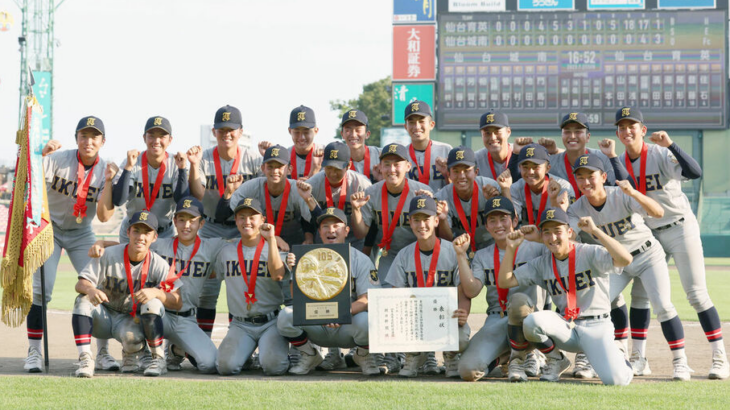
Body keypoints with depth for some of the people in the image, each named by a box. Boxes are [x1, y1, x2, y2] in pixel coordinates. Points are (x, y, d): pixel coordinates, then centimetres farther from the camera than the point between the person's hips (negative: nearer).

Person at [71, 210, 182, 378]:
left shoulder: (159, 265, -12)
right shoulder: (109, 255, -12)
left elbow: (177, 303, -18)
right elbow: (80, 284, -15)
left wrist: (156, 292, -39)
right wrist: (91, 290, -41)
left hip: (132, 320, -1)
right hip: (104, 316, 1)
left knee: (152, 303, -33)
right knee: (83, 300, -28)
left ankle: (159, 359, -12)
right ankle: (85, 359, -28)